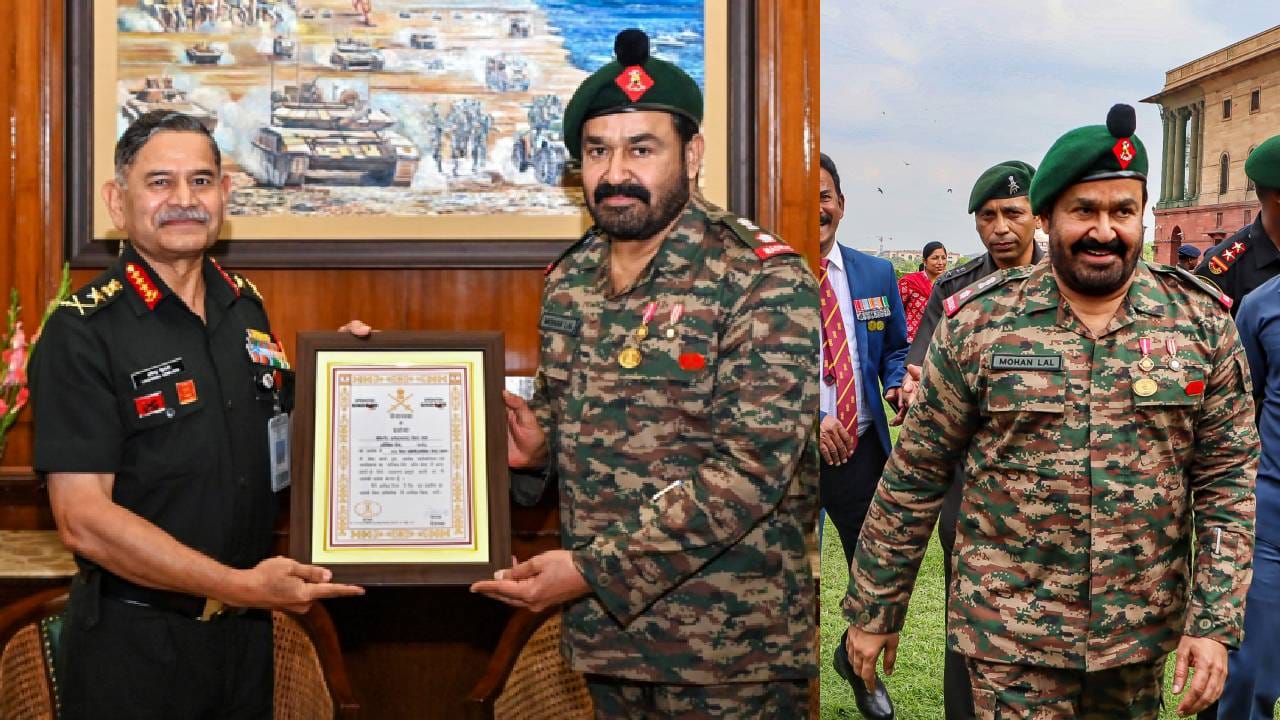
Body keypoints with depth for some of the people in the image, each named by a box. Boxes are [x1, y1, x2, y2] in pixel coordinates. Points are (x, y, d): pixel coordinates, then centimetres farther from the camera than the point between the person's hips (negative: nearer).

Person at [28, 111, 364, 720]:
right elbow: (83, 519, -19)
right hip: (132, 644, -5)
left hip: (245, 631, 6)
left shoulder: (245, 308, 6)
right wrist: (241, 585, -23)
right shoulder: (83, 332, -13)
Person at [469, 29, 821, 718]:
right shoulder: (570, 279, 6)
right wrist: (537, 445, -4)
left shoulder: (761, 279, -14)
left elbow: (752, 468, -21)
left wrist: (592, 569, -22)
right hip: (604, 629, 6)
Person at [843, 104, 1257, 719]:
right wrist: (874, 609, 1)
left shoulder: (1201, 322, -2)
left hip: (1144, 634, 3)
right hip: (1011, 638, -2)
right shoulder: (978, 322, -7)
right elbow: (914, 476, -2)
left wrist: (1215, 622, -7)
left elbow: (1229, 480, 0)